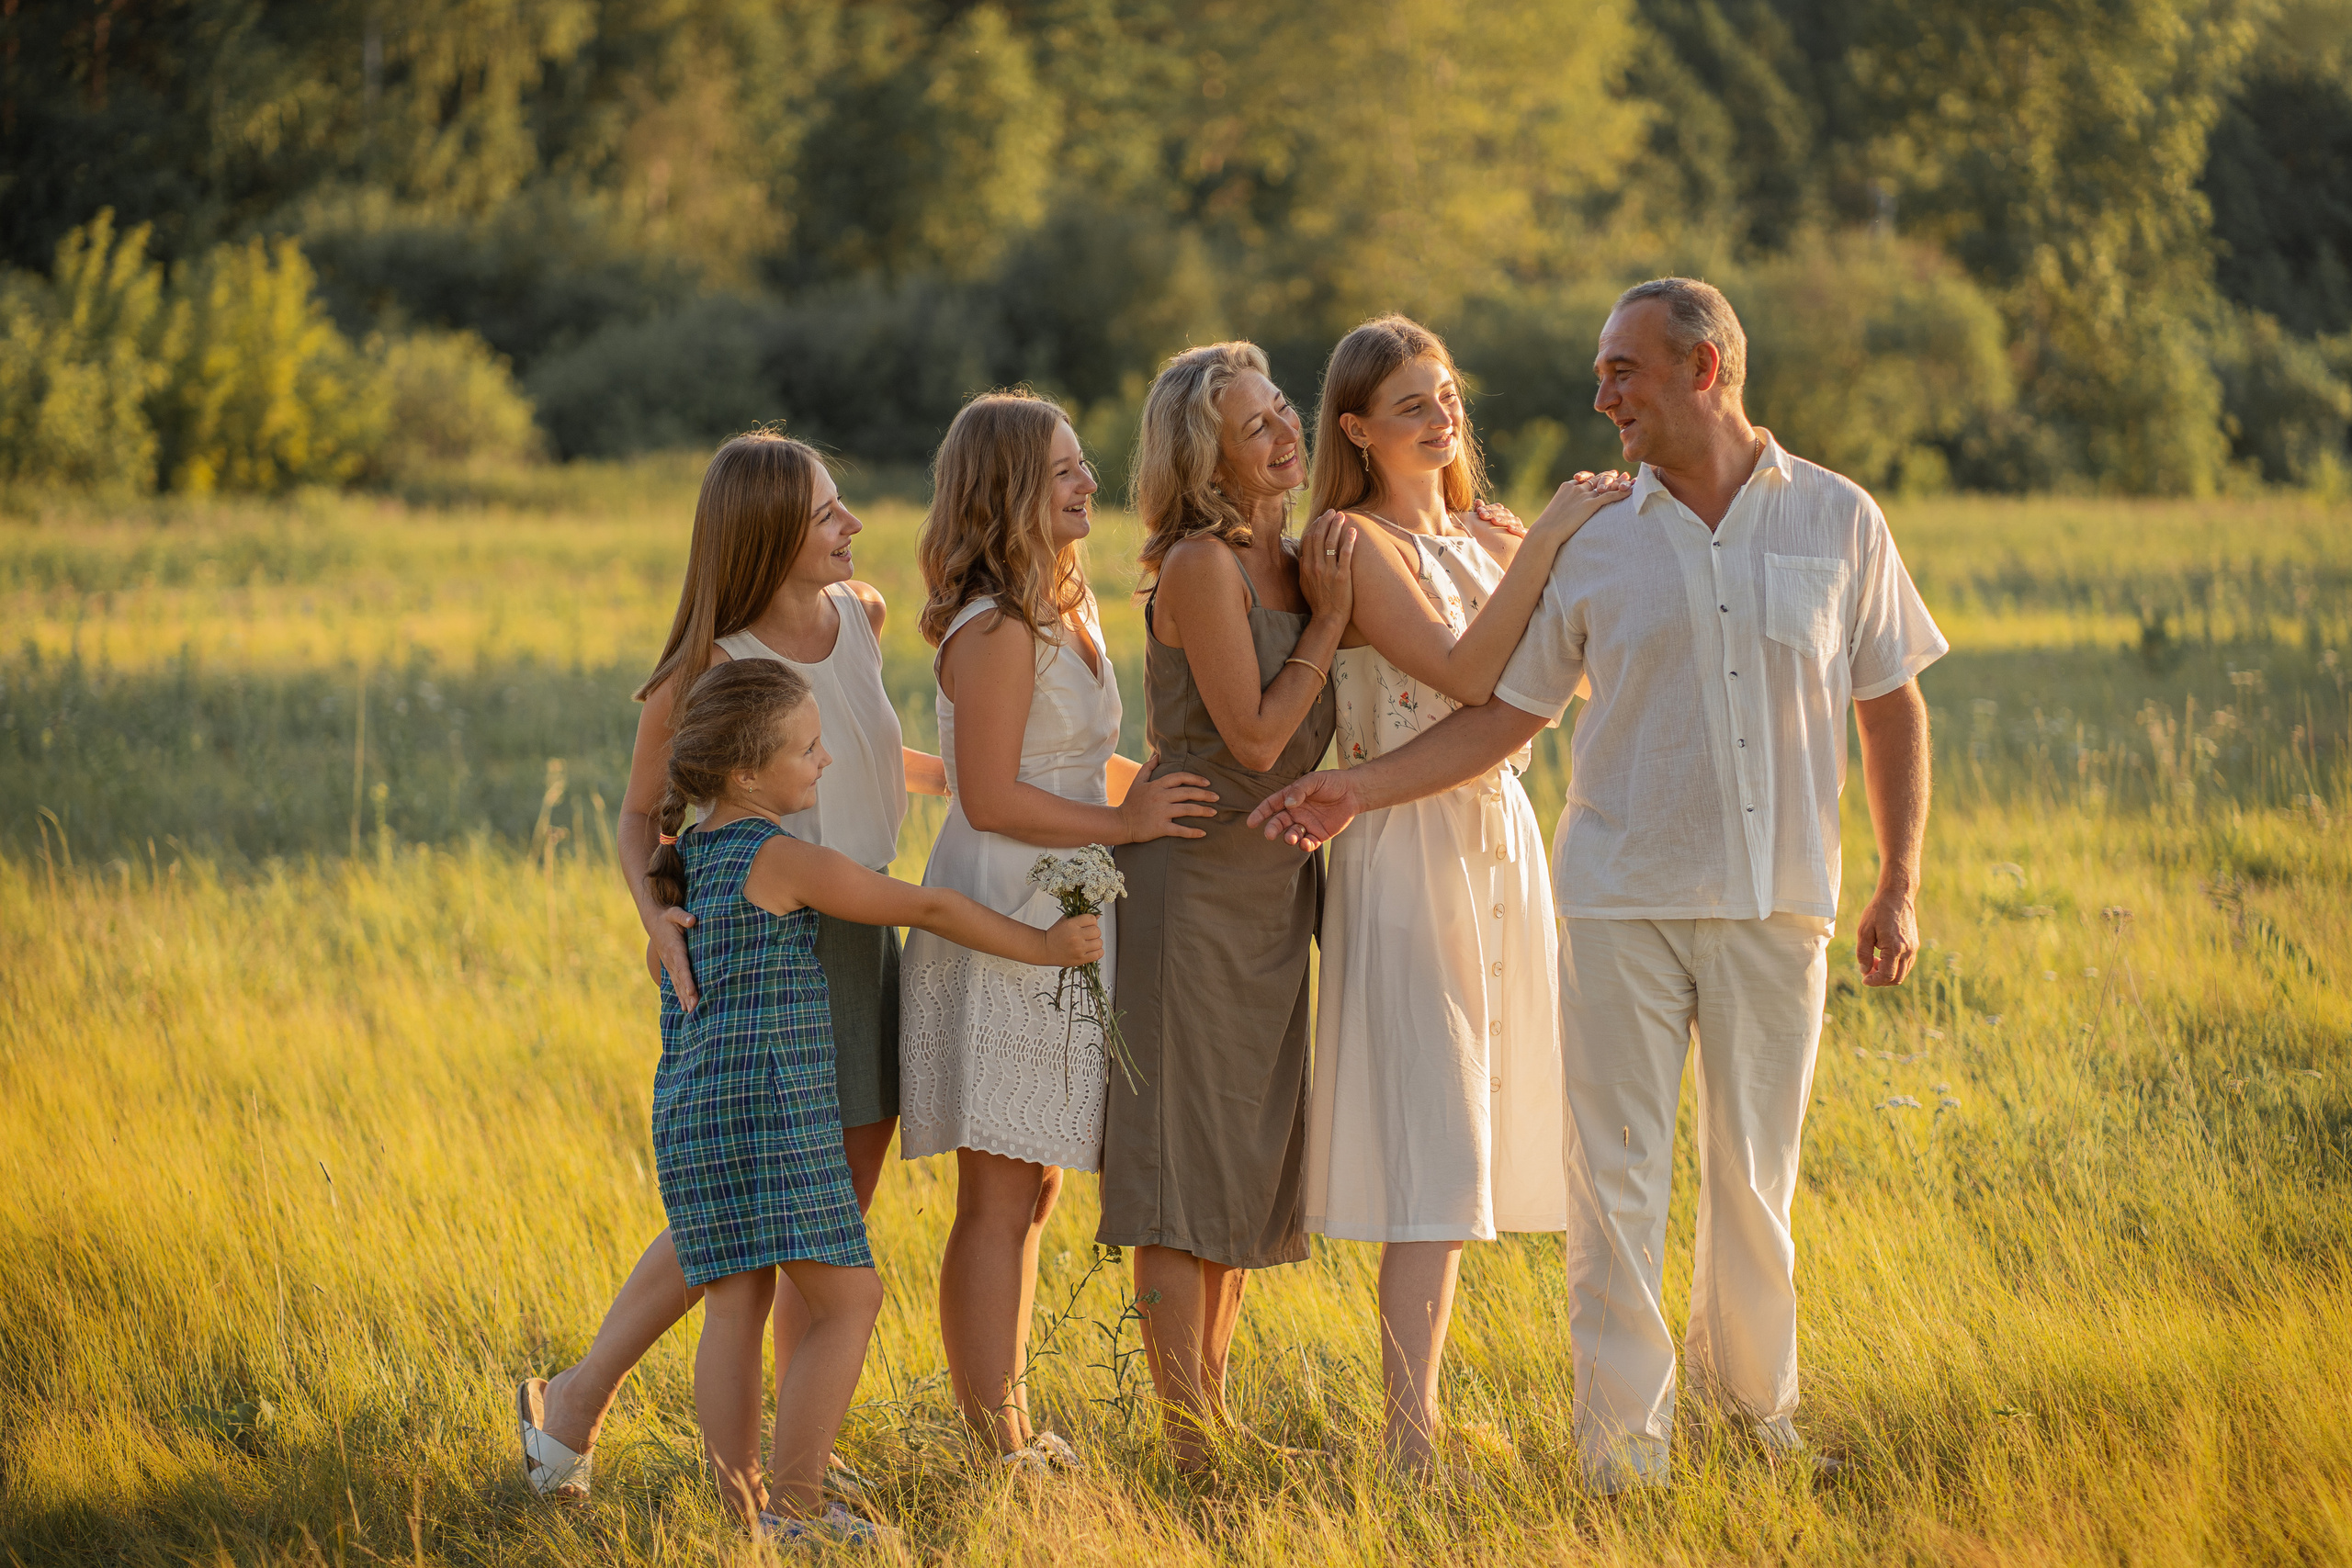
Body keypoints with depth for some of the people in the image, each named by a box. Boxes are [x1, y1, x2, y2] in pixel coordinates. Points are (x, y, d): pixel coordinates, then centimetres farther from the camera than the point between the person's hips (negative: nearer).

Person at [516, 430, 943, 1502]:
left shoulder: (859, 617, 2)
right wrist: (655, 912, -25)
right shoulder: (711, 669, -16)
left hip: (861, 940, 7)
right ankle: (574, 1408, 6)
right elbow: (640, 815, -6)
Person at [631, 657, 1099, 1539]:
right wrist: (1042, 946, 8)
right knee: (846, 1300, -4)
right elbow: (927, 909, -2)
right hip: (770, 1102, -8)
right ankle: (796, 1505, -8)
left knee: (733, 1307, 7)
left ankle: (739, 1515, 3)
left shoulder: (682, 861, 14)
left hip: (688, 1106, 8)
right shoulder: (785, 861, -8)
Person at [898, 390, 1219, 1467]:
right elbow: (994, 798, -19)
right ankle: (994, 1447, -2)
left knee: (1034, 1189, 13)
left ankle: (1011, 1426, 20)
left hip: (1062, 923, 10)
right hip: (1004, 920, -10)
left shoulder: (1067, 614, 14)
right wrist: (1125, 822, -15)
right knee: (999, 1198, -5)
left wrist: (1180, 792, 12)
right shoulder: (995, 631, -16)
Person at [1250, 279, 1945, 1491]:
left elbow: (1892, 709, 7)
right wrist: (1361, 790, -3)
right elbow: (1505, 713, 7)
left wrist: (1899, 887, 3)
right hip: (1624, 902, 0)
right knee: (1616, 1185, -2)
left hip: (1775, 905, 0)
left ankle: (1755, 1387, 30)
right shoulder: (1596, 544, 3)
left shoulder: (1836, 522, 2)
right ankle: (1624, 1446, 4)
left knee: (1755, 1178, 7)